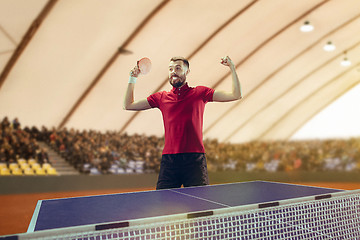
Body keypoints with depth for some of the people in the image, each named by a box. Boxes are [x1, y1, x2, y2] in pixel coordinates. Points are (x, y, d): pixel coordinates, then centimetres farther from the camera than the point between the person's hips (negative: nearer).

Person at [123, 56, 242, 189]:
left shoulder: (200, 92, 7)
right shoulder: (161, 97, 12)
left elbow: (236, 95, 4)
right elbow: (128, 105, 17)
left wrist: (232, 68, -1)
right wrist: (133, 79, 13)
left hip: (195, 160, -1)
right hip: (168, 160, 2)